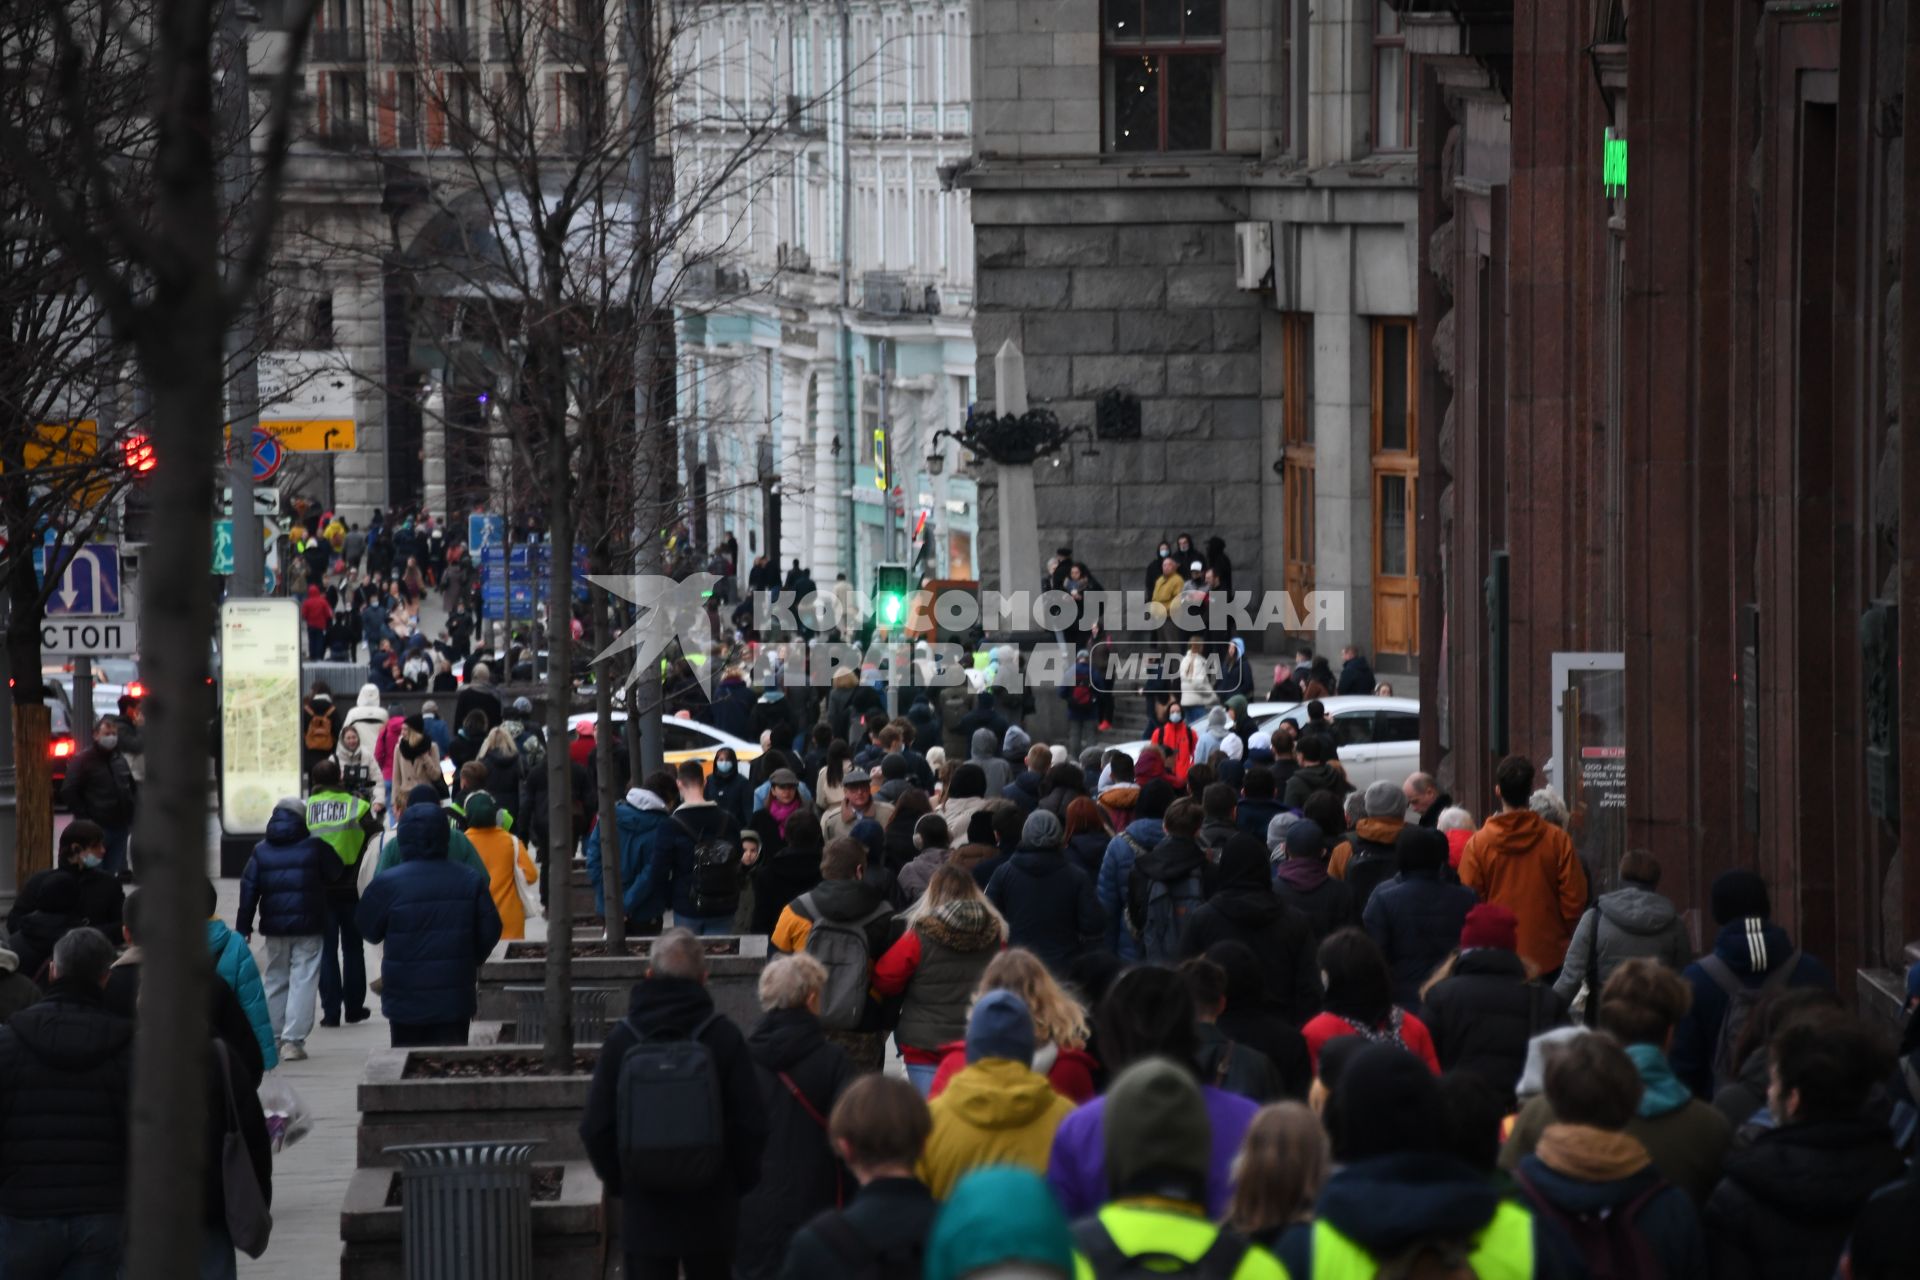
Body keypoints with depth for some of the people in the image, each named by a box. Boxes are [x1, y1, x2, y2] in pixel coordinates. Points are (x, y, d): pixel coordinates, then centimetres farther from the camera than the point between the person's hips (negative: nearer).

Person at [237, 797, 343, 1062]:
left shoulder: (261, 851, 6)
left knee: (276, 980, 16)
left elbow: (249, 889, 5)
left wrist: (243, 927, 8)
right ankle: (293, 1041, -13)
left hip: (274, 928, 3)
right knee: (303, 981, -4)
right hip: (308, 926, -3)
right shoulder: (315, 847, -3)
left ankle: (274, 1038, 18)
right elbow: (336, 874, 7)